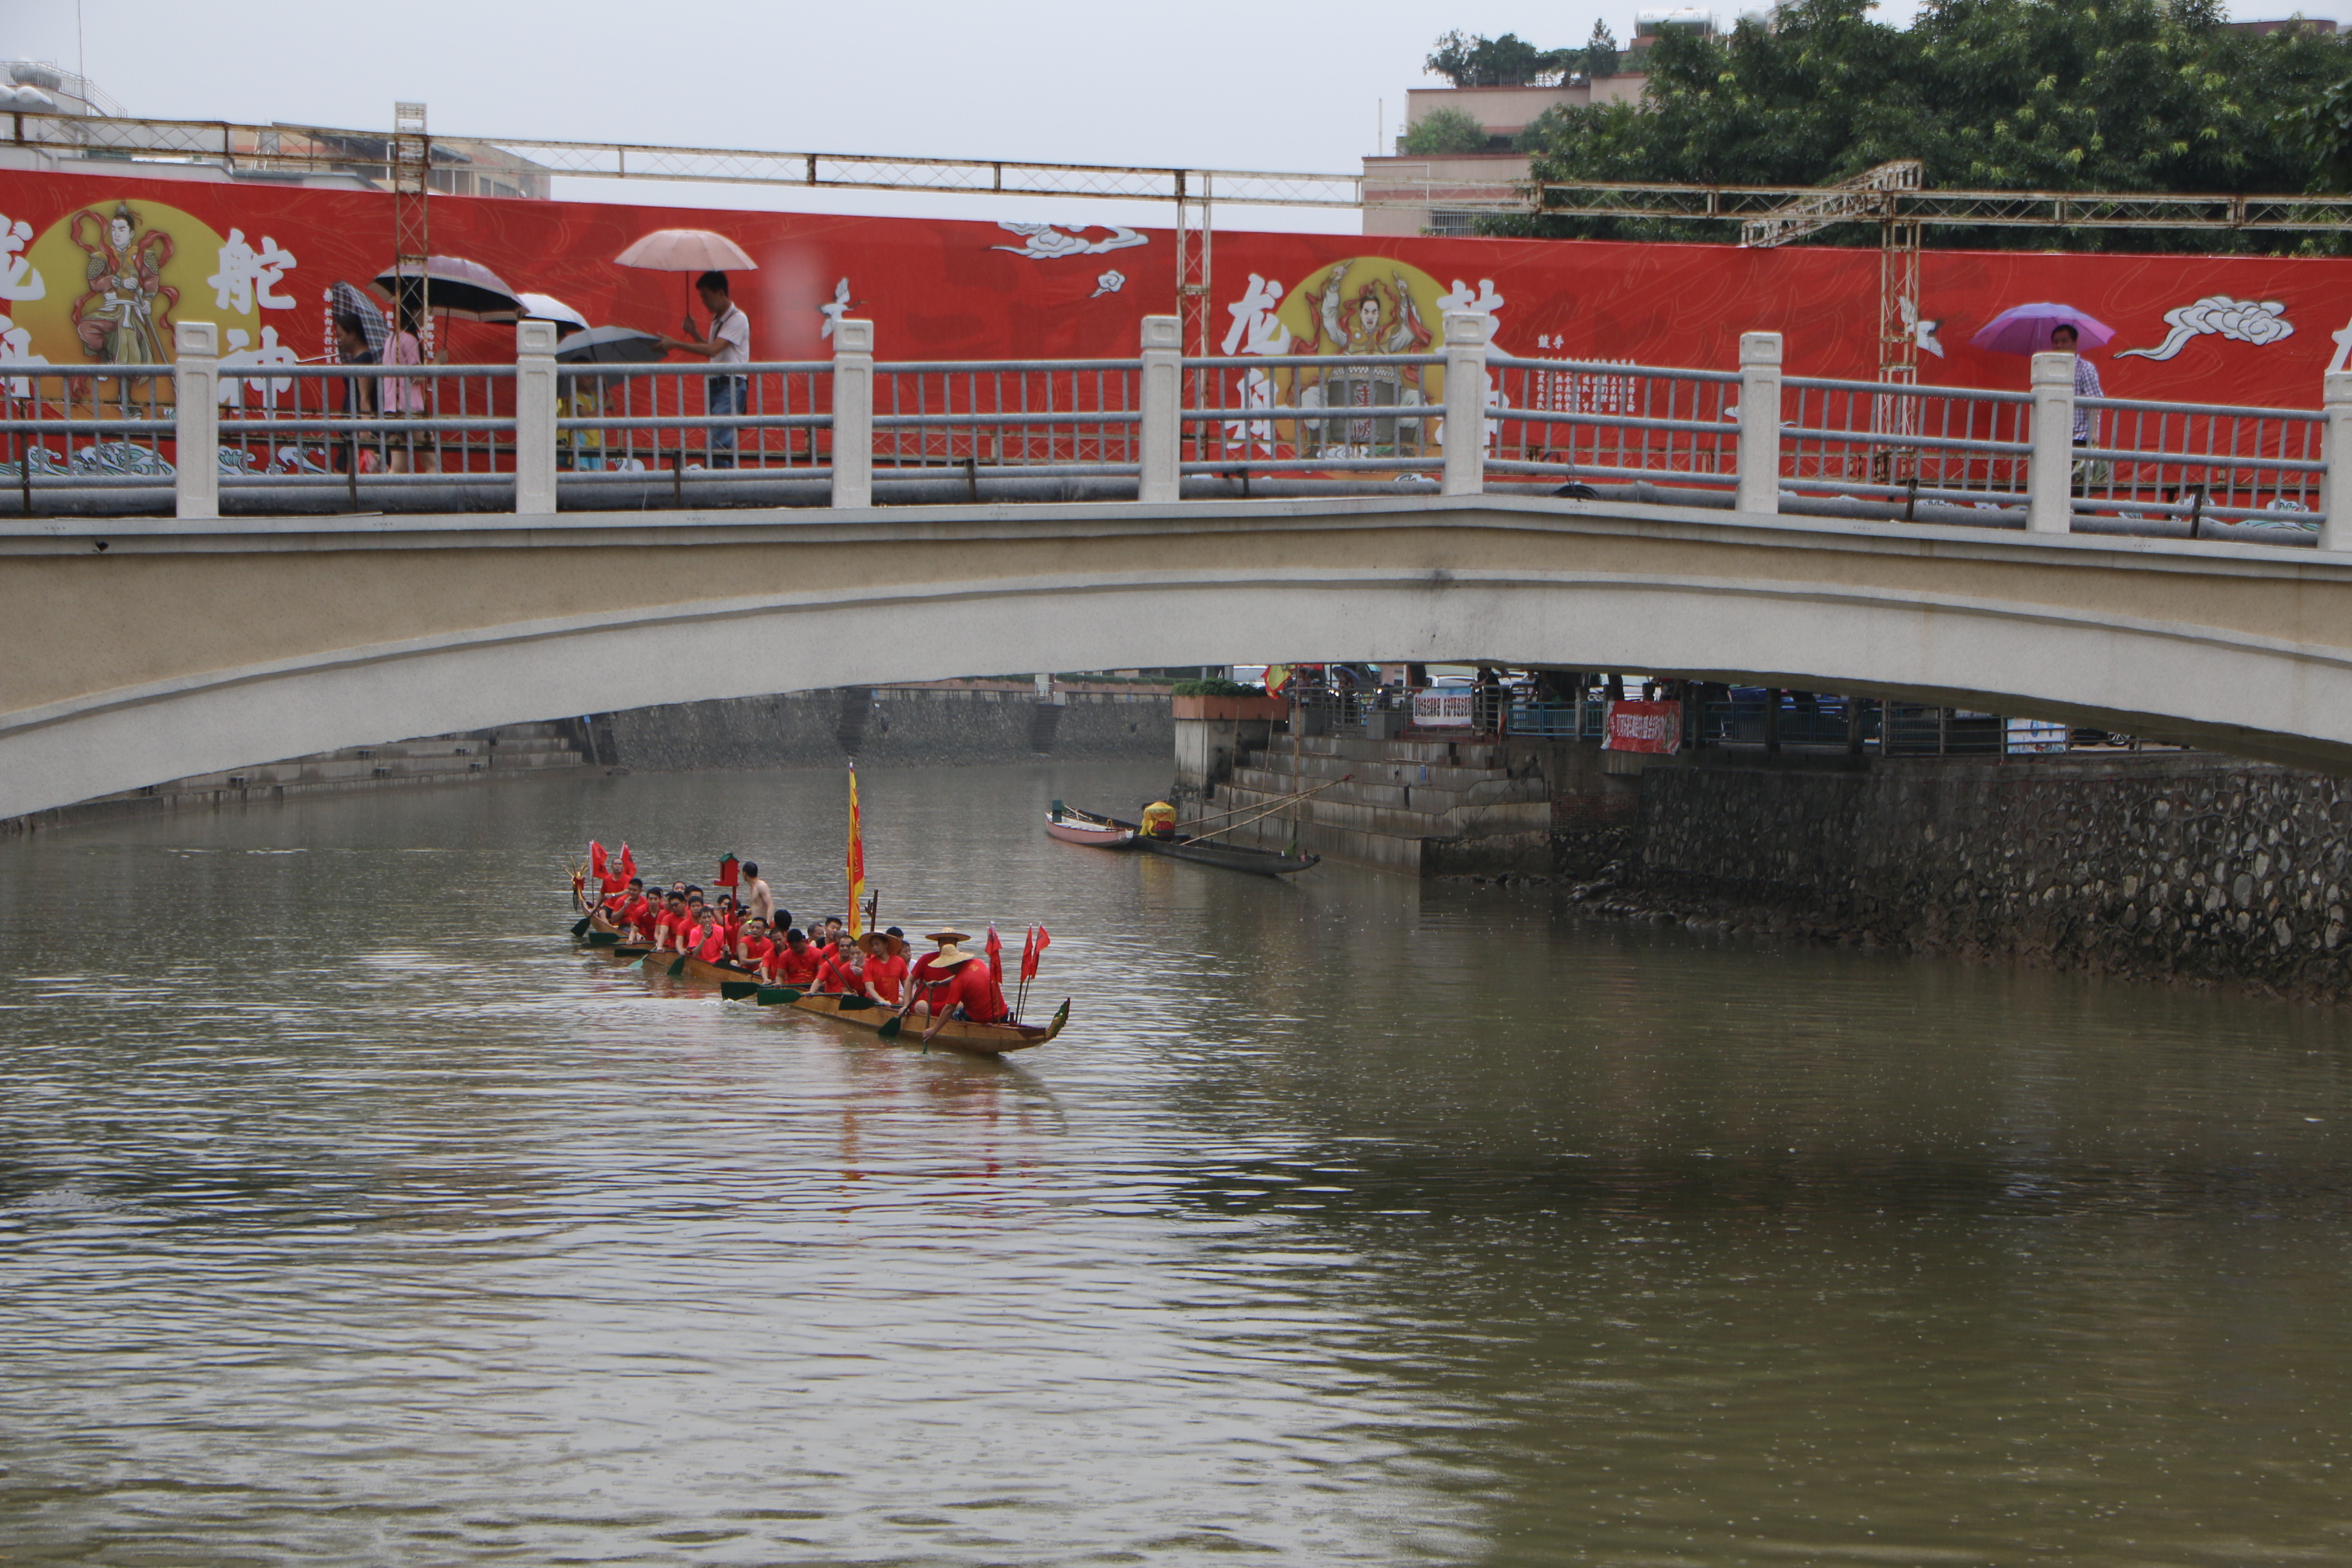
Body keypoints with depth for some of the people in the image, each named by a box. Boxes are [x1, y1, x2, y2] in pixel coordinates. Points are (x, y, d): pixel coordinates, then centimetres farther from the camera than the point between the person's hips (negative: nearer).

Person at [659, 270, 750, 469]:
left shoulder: (737, 319, -10)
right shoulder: (717, 320, 19)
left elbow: (713, 350, -20)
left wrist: (676, 344, -17)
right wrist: (693, 333, 14)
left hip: (731, 387, -10)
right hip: (715, 385, 10)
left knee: (717, 443, -21)